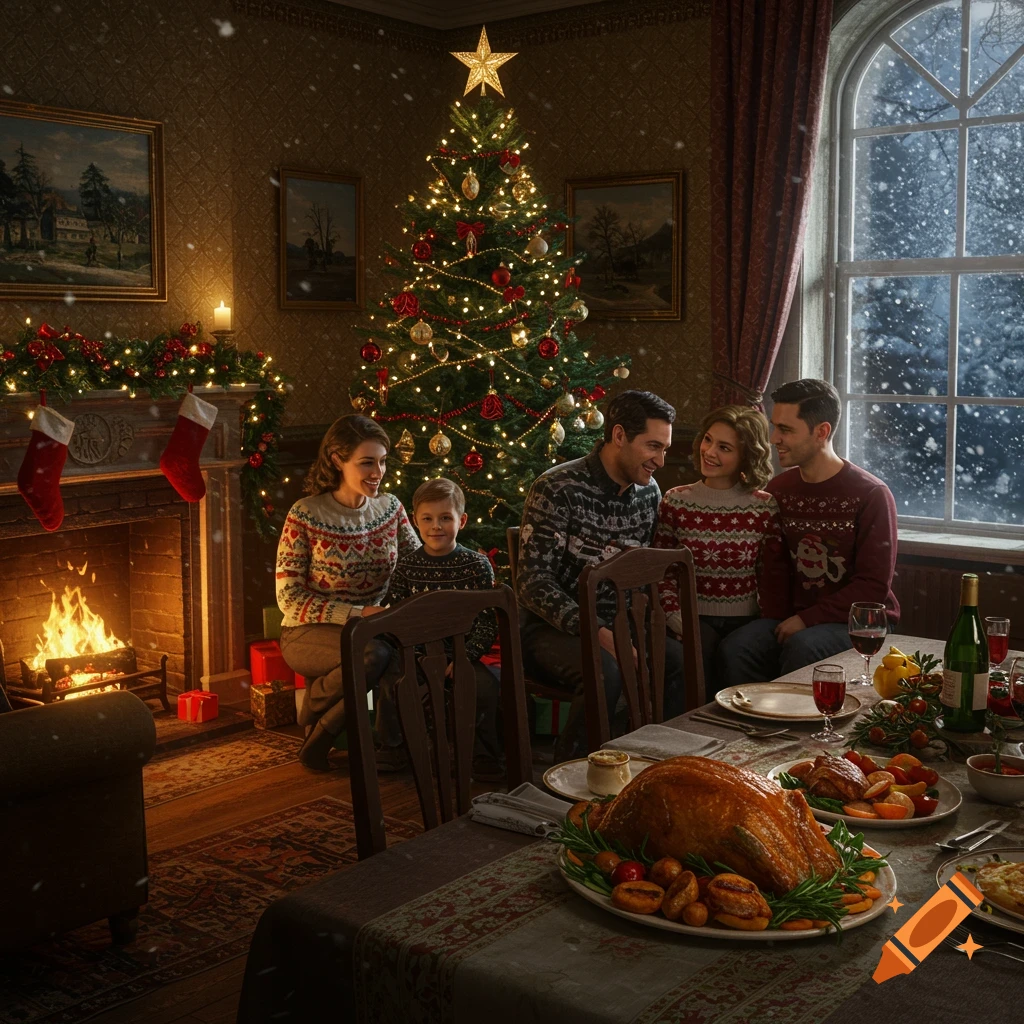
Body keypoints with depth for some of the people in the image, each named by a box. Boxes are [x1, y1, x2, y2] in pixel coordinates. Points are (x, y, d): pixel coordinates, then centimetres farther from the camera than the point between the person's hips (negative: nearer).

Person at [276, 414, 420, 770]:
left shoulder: (390, 507, 3)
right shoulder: (306, 515, -11)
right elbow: (289, 597, -13)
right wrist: (356, 614, -24)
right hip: (309, 634, -4)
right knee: (374, 654, -37)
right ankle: (314, 718, -2)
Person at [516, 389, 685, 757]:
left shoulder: (648, 492, 7)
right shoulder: (558, 489, -15)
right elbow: (532, 582, -20)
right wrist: (594, 633, -30)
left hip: (613, 626, 6)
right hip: (550, 628, -6)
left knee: (682, 659, -20)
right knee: (605, 671, -34)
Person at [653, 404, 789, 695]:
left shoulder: (765, 508, 2)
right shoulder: (676, 501, 4)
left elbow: (774, 576, 5)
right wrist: (676, 619, -7)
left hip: (746, 621, 0)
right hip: (694, 619, 0)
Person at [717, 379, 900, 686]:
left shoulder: (871, 495, -8)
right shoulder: (779, 489, 9)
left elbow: (873, 586, -11)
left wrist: (808, 618, -16)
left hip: (857, 619, -4)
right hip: (793, 616, 4)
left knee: (802, 647, -35)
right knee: (735, 648, -25)